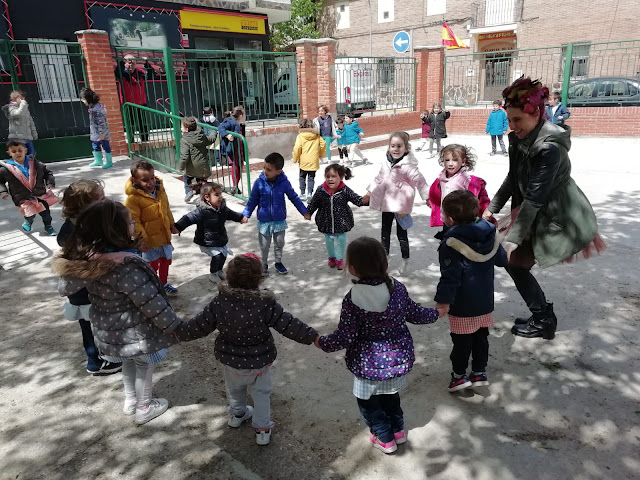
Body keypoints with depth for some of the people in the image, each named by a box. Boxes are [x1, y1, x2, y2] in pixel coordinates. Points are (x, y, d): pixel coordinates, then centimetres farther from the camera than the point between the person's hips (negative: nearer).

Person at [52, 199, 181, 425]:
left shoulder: (85, 258, -13)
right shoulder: (126, 267, -35)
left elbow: (65, 287, 4)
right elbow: (152, 304, -29)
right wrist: (177, 327, -16)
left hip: (108, 330, 7)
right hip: (134, 332, -7)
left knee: (129, 362, 31)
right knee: (144, 365, 19)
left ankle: (130, 401, 51)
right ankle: (144, 408, 40)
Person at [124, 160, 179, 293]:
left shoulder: (159, 189, -2)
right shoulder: (133, 198, -23)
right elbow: (133, 220, -22)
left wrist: (171, 225, 18)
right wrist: (142, 238, -23)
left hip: (164, 235, 7)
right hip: (150, 239, -7)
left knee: (166, 260, 22)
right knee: (152, 265, 6)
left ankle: (163, 283, 44)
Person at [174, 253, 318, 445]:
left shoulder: (220, 302, -20)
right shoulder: (266, 304, -27)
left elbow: (198, 326, -11)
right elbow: (289, 326, -22)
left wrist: (178, 330, 7)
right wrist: (313, 336, -12)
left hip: (231, 360, 3)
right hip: (259, 362, -3)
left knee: (235, 388, 30)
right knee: (261, 393, 22)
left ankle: (237, 414, 55)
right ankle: (262, 429, 30)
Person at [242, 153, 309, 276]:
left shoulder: (284, 182, -14)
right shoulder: (259, 183, -15)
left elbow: (294, 198, -2)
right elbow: (253, 201, -4)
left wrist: (304, 212, 1)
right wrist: (246, 214, -12)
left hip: (279, 220, 1)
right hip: (264, 220, -1)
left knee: (279, 243, 18)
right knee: (264, 245, 13)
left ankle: (278, 262, 39)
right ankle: (264, 264, 35)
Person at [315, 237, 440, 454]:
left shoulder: (353, 299, -25)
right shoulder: (397, 287, -11)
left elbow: (345, 337, -20)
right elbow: (414, 313, 3)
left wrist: (322, 343, -1)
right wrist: (435, 312, 23)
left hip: (370, 364, -5)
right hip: (398, 357, 6)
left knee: (369, 401, 21)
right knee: (390, 394, 31)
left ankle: (385, 439, 35)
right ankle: (398, 430, 46)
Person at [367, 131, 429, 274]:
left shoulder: (408, 166, -18)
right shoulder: (387, 162, 3)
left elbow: (419, 181, -17)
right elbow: (380, 178, 16)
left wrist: (428, 197, -20)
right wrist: (369, 192, 20)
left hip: (400, 205, -6)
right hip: (387, 203, 6)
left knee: (401, 233, 5)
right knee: (385, 231, 17)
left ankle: (405, 260, 23)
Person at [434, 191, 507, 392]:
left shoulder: (451, 244, -22)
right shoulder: (490, 234, -2)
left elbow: (450, 276, -22)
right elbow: (502, 259, 11)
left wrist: (443, 301, -14)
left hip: (462, 306, -6)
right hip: (485, 301, 6)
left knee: (461, 341, 8)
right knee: (481, 337, 18)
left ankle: (459, 374, 19)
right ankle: (480, 372, 29)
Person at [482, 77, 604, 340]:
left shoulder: (549, 148, -27)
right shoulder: (521, 139, -1)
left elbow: (534, 197, -29)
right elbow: (513, 178, 8)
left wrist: (513, 238, -28)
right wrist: (492, 208, 4)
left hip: (558, 219, -8)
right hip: (542, 214, 8)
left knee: (515, 262, -1)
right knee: (516, 262, 10)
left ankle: (544, 321, 17)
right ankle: (543, 315, 26)